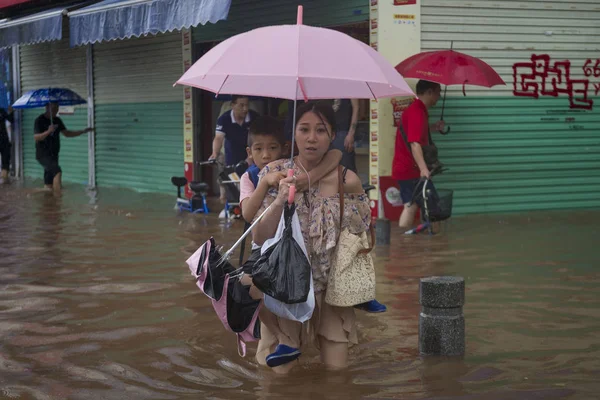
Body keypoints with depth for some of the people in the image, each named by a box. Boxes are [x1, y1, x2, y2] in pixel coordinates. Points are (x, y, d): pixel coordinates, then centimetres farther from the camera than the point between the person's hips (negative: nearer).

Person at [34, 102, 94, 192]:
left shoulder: (57, 120, 11)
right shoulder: (40, 120, -9)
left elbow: (67, 133, 19)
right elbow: (36, 137, -19)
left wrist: (83, 131, 11)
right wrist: (48, 131, -34)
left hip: (53, 155, 7)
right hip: (43, 155, -7)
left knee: (49, 185, 8)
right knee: (58, 172, -28)